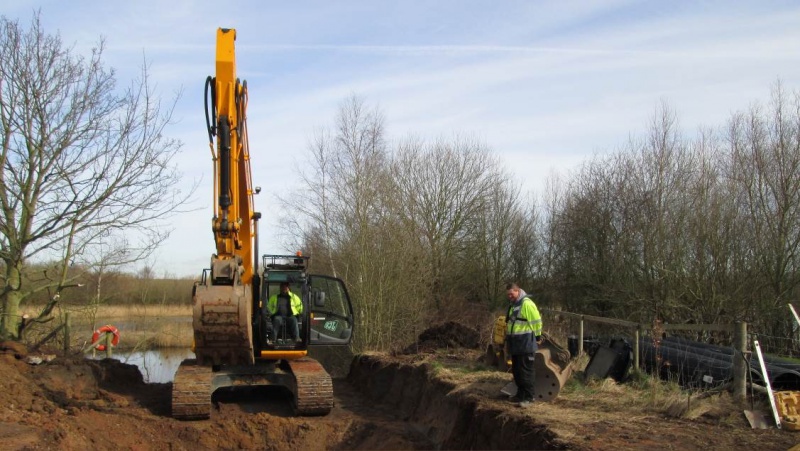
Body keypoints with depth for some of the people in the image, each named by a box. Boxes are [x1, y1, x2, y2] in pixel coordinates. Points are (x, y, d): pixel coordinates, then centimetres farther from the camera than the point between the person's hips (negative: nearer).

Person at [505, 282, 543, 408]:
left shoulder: (527, 303, -15)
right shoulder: (513, 305, 16)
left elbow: (537, 321, -15)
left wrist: (537, 337, -8)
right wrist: (508, 337, 23)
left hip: (525, 344, -10)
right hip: (515, 344, 10)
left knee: (526, 371, -6)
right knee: (516, 370, 15)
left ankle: (528, 397, -1)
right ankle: (521, 394, 25)